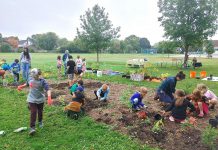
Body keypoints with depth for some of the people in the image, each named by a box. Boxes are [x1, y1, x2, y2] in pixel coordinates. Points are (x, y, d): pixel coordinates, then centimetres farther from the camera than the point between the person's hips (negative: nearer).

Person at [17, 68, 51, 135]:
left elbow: (47, 89, -25)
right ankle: (32, 127, -1)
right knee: (33, 113, -7)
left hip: (40, 99, -1)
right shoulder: (30, 79, -6)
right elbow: (27, 84, 19)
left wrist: (49, 97, -38)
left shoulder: (42, 81, -19)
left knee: (40, 112, 17)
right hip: (32, 99, 1)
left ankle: (40, 122, 44)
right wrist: (21, 86, 7)